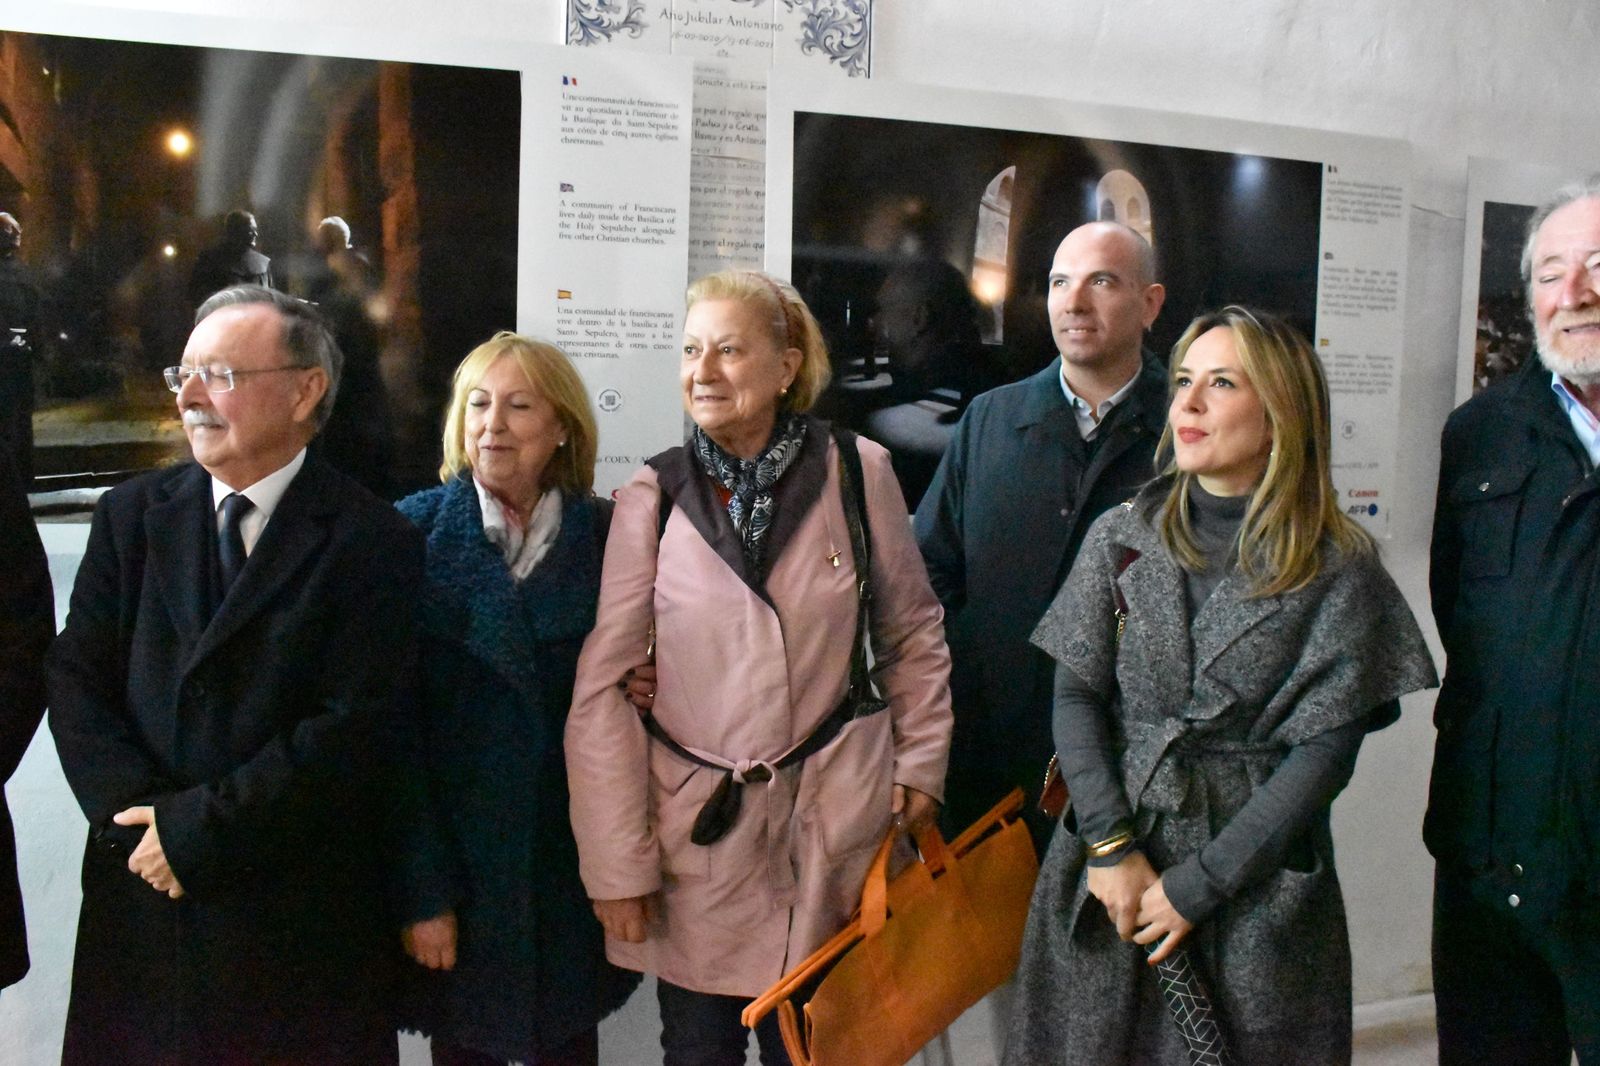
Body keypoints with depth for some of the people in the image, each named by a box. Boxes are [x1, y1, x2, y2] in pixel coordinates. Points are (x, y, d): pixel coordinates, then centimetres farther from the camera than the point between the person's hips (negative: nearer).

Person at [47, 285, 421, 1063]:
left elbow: (355, 727, -15)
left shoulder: (372, 540, -9)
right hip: (140, 894, 4)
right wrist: (139, 812, -11)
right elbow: (75, 677, 3)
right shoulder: (131, 516, 5)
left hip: (303, 912, -3)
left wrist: (197, 827, -15)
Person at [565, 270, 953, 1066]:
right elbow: (602, 688, -5)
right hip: (695, 830, 0)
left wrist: (921, 763, 3)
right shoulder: (653, 495, -5)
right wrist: (617, 865, -7)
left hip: (832, 825, 0)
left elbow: (912, 633, 8)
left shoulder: (857, 471, -5)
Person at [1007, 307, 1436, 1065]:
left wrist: (1199, 883, -12)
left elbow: (1326, 747, -9)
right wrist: (1112, 849, -11)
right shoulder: (1121, 537, 1)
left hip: (1261, 876, -2)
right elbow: (1076, 696, -1)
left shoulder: (1340, 569, -6)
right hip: (1107, 875, 2)